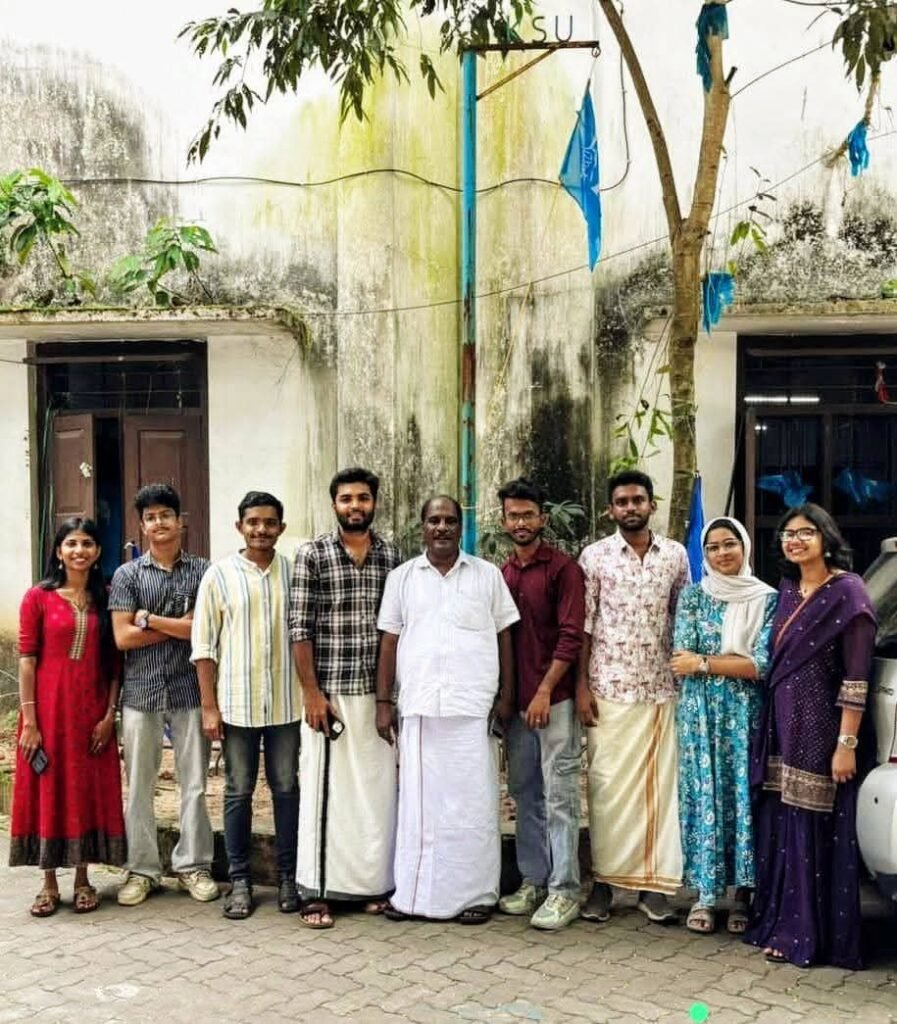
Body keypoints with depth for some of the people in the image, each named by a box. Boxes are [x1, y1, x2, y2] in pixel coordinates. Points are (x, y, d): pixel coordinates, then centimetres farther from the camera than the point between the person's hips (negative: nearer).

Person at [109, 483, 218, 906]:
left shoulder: (202, 571, 3)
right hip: (141, 693, 1)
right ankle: (142, 870, 18)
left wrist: (150, 619, -6)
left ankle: (193, 865, 17)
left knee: (194, 783, 4)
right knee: (139, 786, 7)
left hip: (190, 690, -1)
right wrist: (180, 626, -7)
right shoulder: (127, 574, 5)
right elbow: (123, 637, -4)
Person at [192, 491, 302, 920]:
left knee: (286, 788, 9)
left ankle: (288, 875, 21)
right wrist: (209, 706, -4)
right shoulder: (219, 575, -1)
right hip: (236, 704, -1)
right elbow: (204, 646, -1)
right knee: (238, 792, 7)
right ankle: (239, 880, 18)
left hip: (286, 703, 1)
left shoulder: (294, 573, 4)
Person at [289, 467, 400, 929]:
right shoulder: (312, 554, -2)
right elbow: (300, 628, -5)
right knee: (323, 789, 2)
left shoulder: (391, 556, 8)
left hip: (379, 694, 3)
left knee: (378, 789, 7)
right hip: (329, 692, -3)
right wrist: (311, 692, -10)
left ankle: (375, 884, 20)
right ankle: (315, 892, 11)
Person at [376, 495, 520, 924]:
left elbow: (504, 637, 7)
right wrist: (383, 702, 4)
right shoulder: (402, 577, 9)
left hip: (474, 707, -1)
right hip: (419, 707, 1)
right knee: (419, 799, 5)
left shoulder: (487, 575, 6)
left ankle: (475, 892, 12)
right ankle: (414, 892, 15)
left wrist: (506, 695, 1)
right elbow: (390, 642, 9)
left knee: (473, 801, 2)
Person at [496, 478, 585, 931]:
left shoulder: (563, 568, -6)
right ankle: (533, 881, 22)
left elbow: (571, 636, -11)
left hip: (554, 700, -6)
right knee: (524, 793, 12)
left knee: (559, 795, -2)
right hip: (515, 701, 6)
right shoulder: (500, 574, 12)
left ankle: (564, 890, 4)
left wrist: (544, 692, -15)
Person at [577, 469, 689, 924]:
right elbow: (582, 625, 0)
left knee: (659, 785, 3)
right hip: (608, 688, -1)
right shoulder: (595, 556, 0)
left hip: (661, 688, 2)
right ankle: (603, 880, 12)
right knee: (607, 786, 2)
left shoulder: (676, 555, 6)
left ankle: (653, 884, 12)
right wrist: (581, 685, -5)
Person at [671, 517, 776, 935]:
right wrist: (739, 659, -9)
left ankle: (742, 894, 14)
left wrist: (704, 662, -10)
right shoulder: (693, 595, 5)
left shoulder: (767, 599, 2)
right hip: (700, 713, 1)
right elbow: (682, 655, -5)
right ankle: (704, 894, 10)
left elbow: (764, 666, -9)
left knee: (744, 796, 2)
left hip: (746, 714, 0)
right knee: (703, 795, 1)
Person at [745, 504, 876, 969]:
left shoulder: (847, 592, -10)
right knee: (780, 827, 11)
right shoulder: (787, 590, 11)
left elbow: (856, 677, -14)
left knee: (817, 831, 1)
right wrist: (770, 726, 11)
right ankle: (781, 923, 24)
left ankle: (813, 936, 13)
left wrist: (846, 744, -18)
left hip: (821, 730, -7)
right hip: (781, 726, 7)